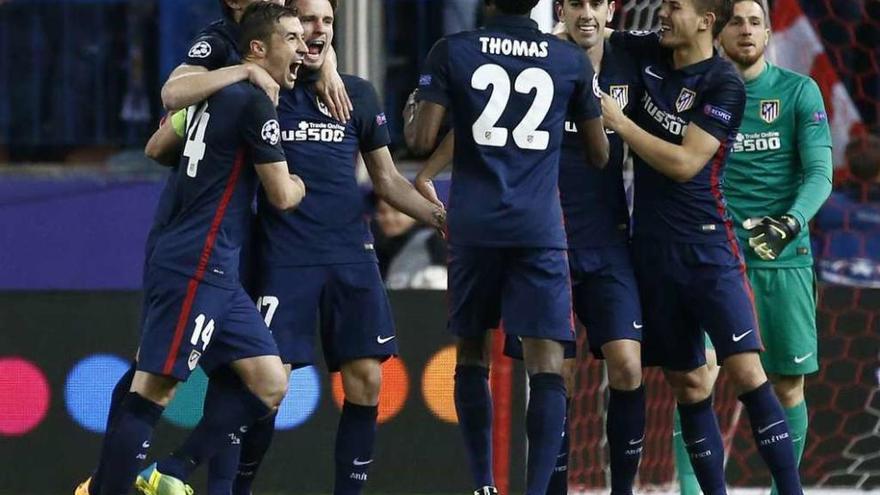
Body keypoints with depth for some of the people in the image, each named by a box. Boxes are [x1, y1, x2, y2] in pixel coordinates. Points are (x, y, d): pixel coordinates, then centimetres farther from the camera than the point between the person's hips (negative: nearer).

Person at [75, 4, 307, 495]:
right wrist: (303, 183, 16)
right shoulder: (254, 103, -10)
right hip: (194, 267, -10)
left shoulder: (221, 95, 18)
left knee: (270, 384, 6)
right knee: (154, 391, -13)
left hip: (215, 271, 10)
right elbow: (283, 195, -7)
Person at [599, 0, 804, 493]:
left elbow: (685, 163, -16)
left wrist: (618, 122, -12)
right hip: (654, 245, 6)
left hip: (708, 247, -6)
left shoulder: (725, 84, -10)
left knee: (746, 371, -14)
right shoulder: (650, 54, 7)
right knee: (687, 383, 6)